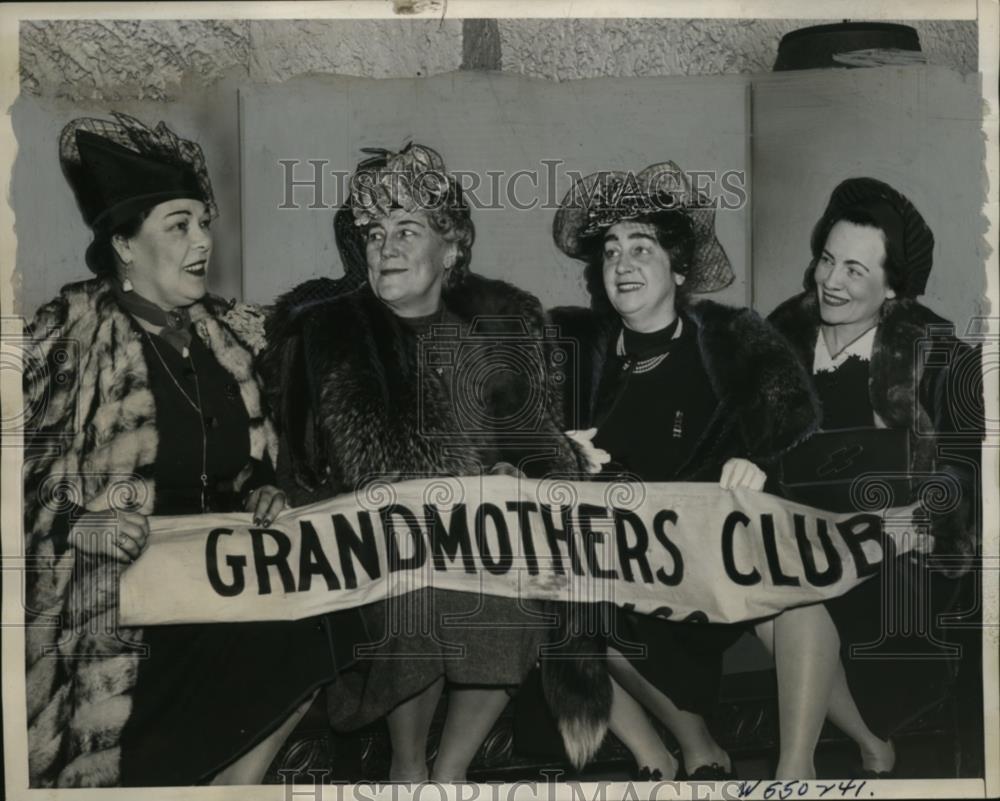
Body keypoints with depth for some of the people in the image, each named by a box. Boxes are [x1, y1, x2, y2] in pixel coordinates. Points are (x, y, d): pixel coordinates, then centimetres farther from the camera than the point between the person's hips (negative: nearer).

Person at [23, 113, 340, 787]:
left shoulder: (228, 337, 12)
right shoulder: (69, 339, -4)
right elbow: (29, 472, -5)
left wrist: (263, 500, 3)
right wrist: (81, 522, -19)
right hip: (117, 592, -5)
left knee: (299, 643, -18)